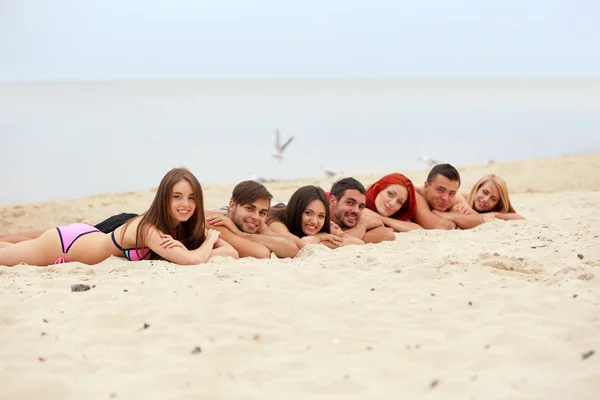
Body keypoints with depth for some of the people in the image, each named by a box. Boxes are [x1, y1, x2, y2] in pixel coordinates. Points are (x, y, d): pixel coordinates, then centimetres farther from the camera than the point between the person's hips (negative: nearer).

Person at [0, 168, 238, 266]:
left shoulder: (188, 227, -16)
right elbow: (193, 261, -49)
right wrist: (211, 237, -30)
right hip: (65, 243, -7)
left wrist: (185, 251, -35)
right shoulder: (148, 228, -37)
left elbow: (233, 253, -20)